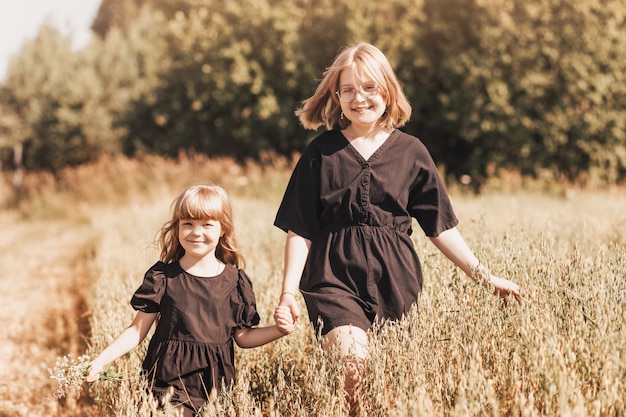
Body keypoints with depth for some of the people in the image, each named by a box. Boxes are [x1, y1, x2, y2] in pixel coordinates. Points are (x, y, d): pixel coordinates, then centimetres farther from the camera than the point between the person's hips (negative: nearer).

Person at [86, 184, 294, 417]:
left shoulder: (235, 281, 4)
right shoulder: (163, 276, 0)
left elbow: (242, 337, 11)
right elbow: (138, 330, 3)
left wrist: (278, 330, -5)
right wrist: (100, 361, -7)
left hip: (217, 383, 2)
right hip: (170, 382, -2)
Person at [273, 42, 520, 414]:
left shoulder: (411, 152, 6)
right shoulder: (321, 153, 3)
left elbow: (441, 226, 10)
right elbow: (300, 230, 3)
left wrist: (483, 275, 6)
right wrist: (289, 292, -4)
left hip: (394, 279, 2)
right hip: (334, 276, -2)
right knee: (354, 368, -23)